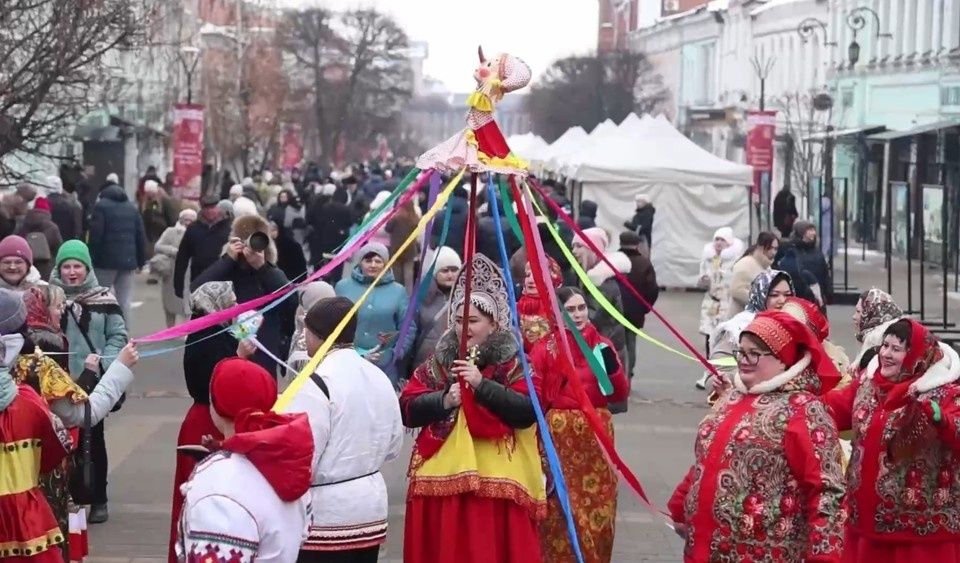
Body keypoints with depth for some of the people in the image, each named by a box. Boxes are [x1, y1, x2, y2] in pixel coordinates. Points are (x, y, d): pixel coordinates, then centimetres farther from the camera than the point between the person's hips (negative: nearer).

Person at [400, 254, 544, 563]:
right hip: (441, 479, 3)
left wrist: (482, 384, -18)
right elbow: (407, 409, 5)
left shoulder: (514, 363, 1)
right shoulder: (437, 362, 11)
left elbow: (528, 411, -13)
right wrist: (443, 401, -12)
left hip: (498, 481, -3)